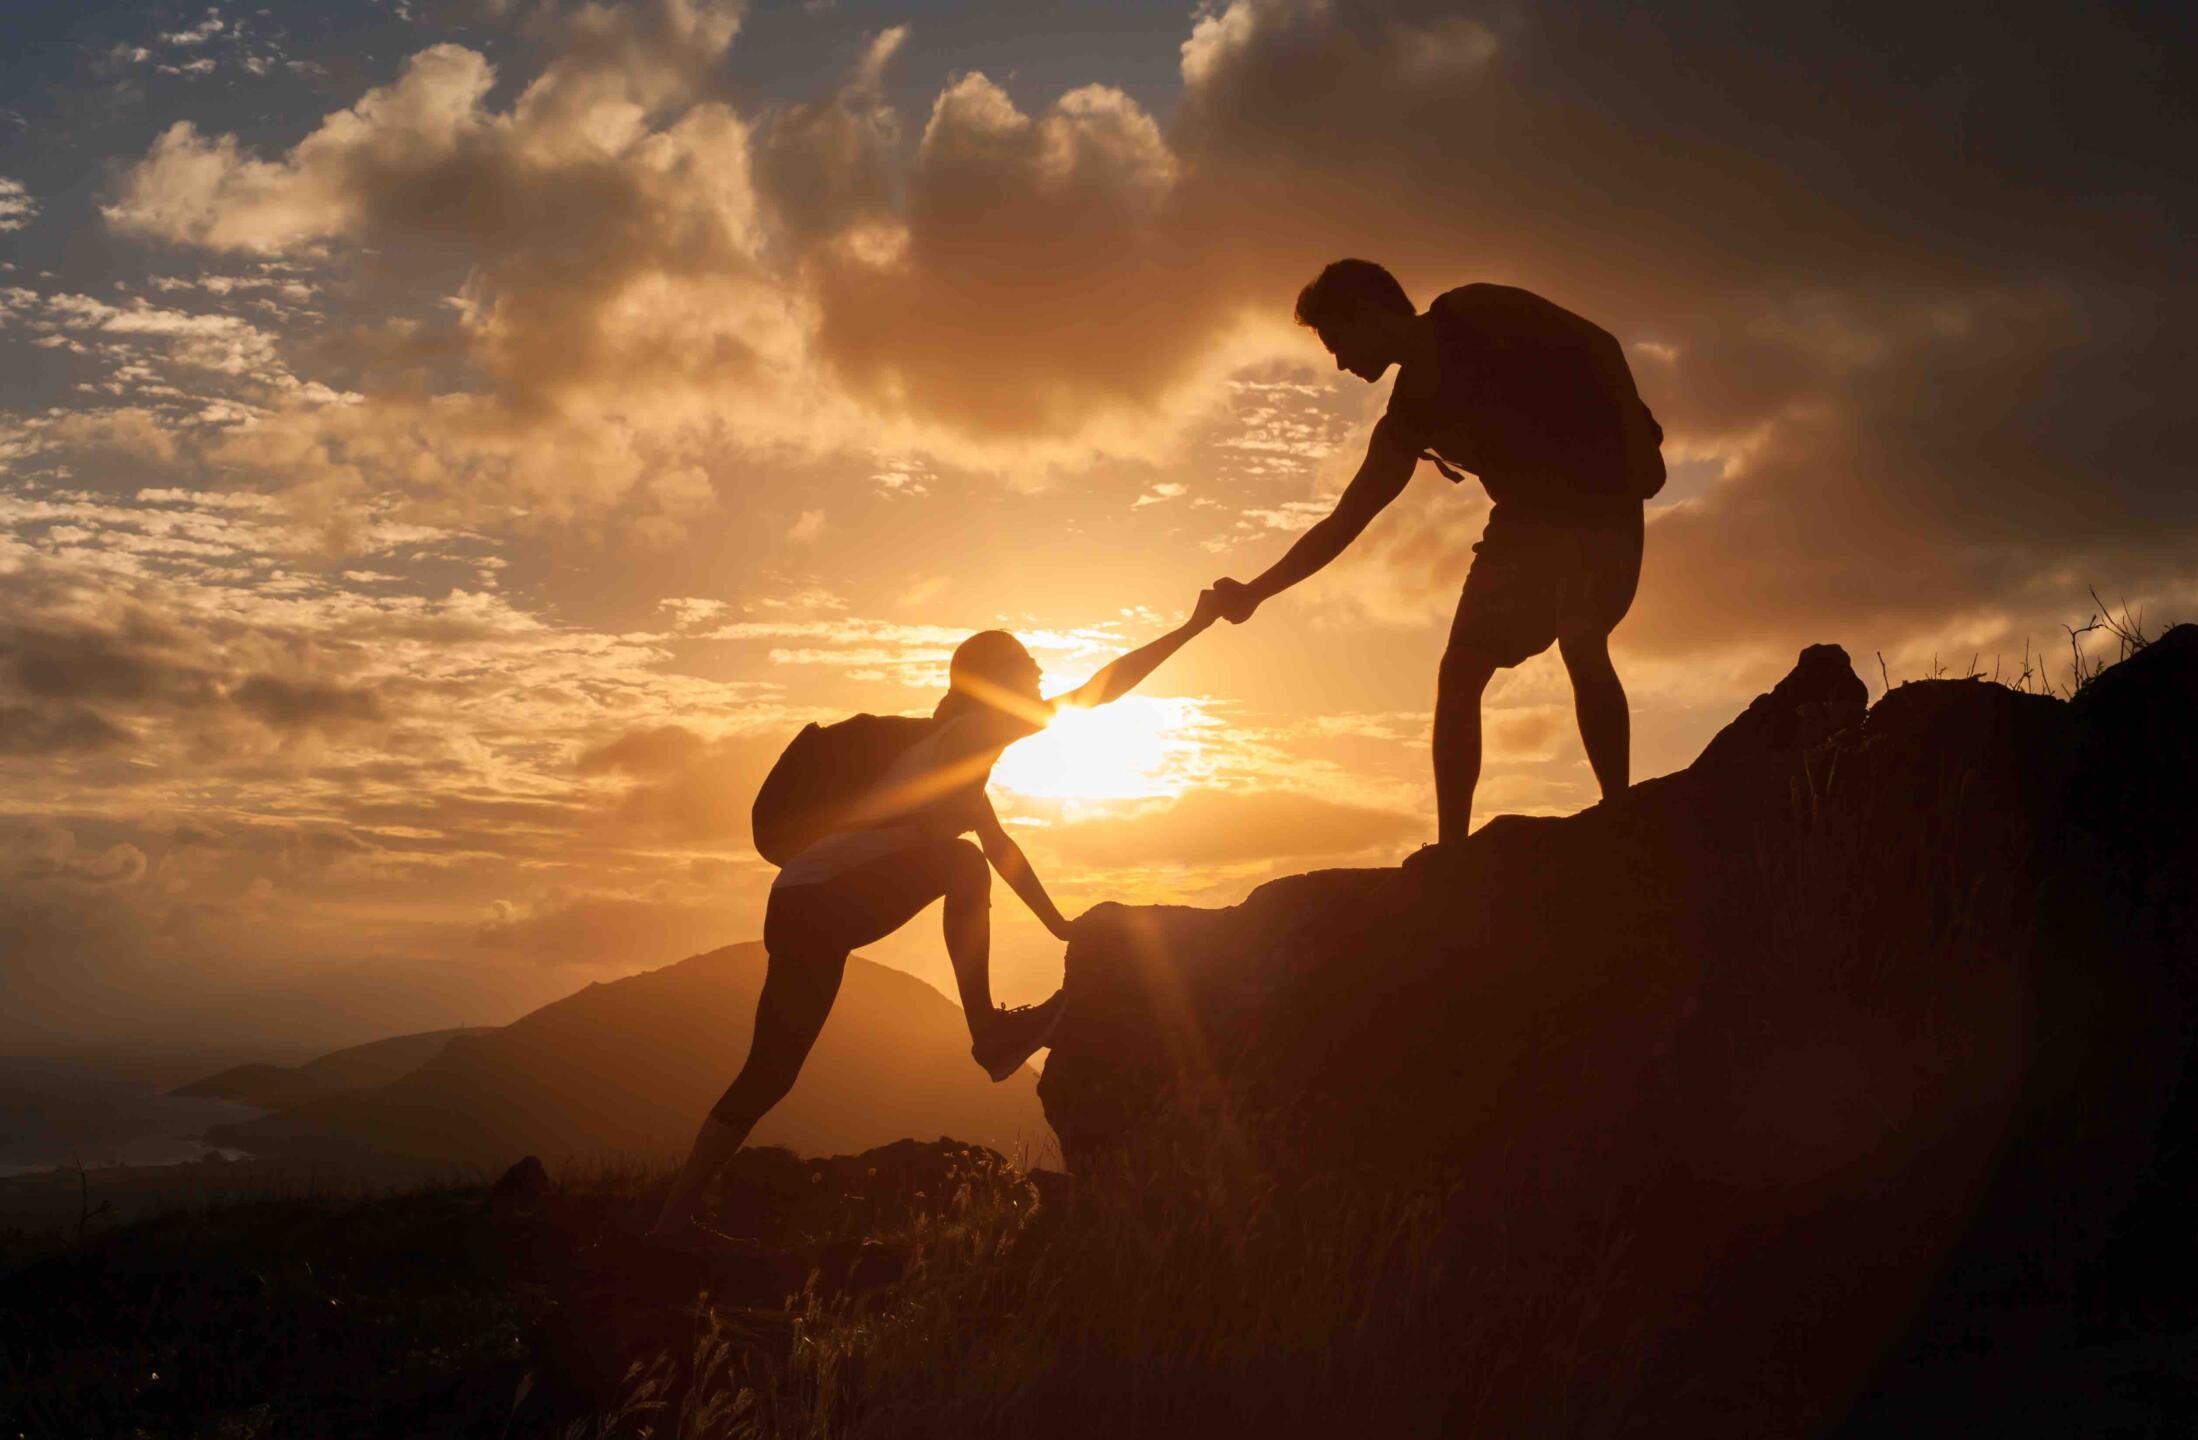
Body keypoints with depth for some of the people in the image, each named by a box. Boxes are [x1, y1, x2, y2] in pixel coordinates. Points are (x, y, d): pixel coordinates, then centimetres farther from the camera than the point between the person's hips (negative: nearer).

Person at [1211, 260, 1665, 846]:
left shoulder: (1476, 314, -4)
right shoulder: (1406, 421, 12)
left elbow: (1599, 345, -6)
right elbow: (1343, 522, 13)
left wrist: (1638, 441, -17)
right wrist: (1255, 591, 7)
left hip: (1601, 489, -7)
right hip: (1527, 514, 7)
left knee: (1581, 644, -19)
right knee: (1459, 671, 4)